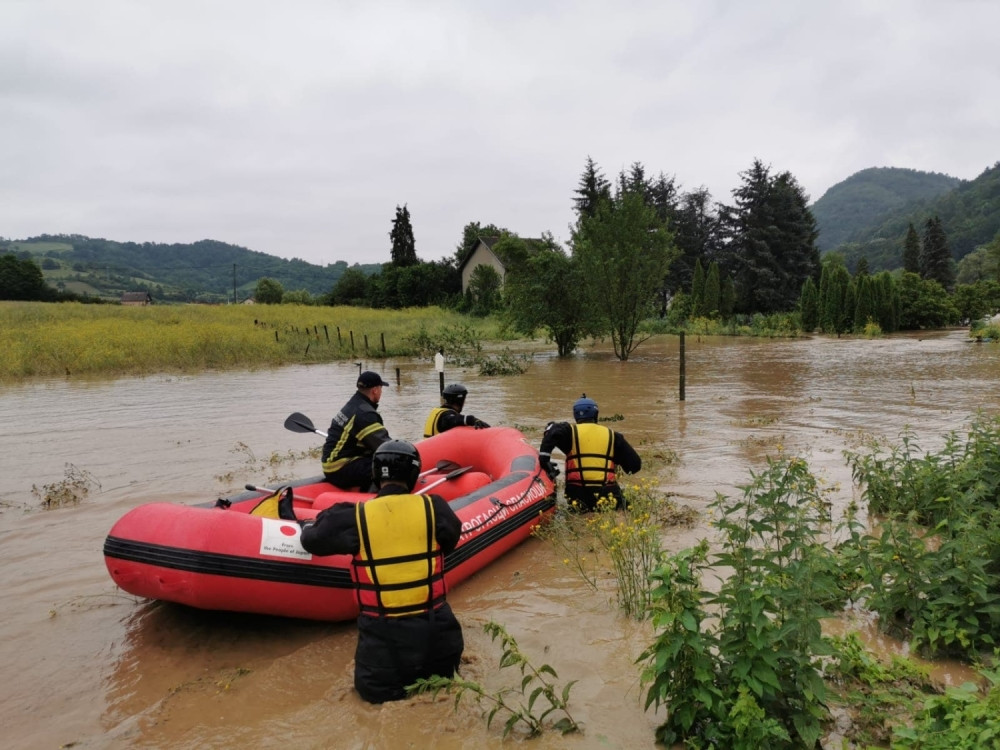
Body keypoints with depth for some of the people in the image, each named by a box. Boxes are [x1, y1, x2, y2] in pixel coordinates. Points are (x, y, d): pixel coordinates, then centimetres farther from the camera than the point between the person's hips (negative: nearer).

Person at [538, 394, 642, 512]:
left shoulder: (569, 431, 8)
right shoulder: (612, 435, 13)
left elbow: (552, 431, -15)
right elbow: (635, 464, 13)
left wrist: (543, 457, -14)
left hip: (578, 495, -1)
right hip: (607, 494, 1)